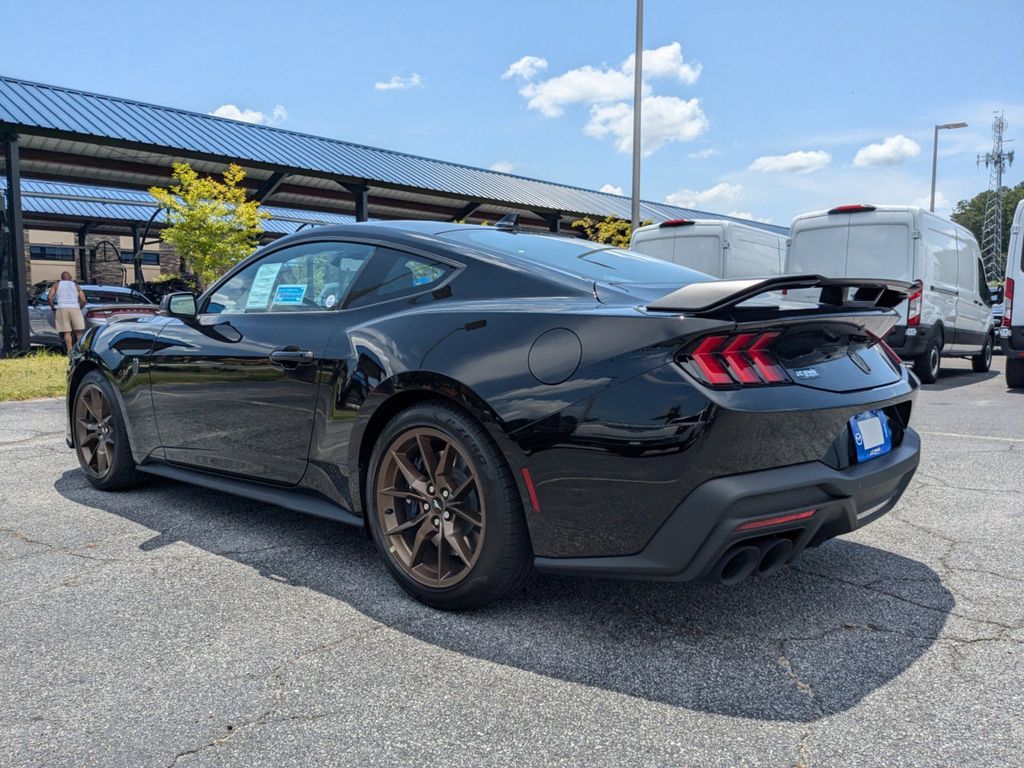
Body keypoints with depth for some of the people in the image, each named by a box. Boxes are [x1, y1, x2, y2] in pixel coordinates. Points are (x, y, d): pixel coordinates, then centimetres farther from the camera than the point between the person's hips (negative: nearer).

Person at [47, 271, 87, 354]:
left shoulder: (56, 285, 18)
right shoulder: (75, 285, 19)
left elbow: (49, 298, 4)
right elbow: (83, 300, 8)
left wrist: (52, 307, 19)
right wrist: (79, 308, 23)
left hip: (62, 308, 0)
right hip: (75, 308, 0)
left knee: (66, 332, -1)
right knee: (79, 332, 1)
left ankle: (70, 351, -8)